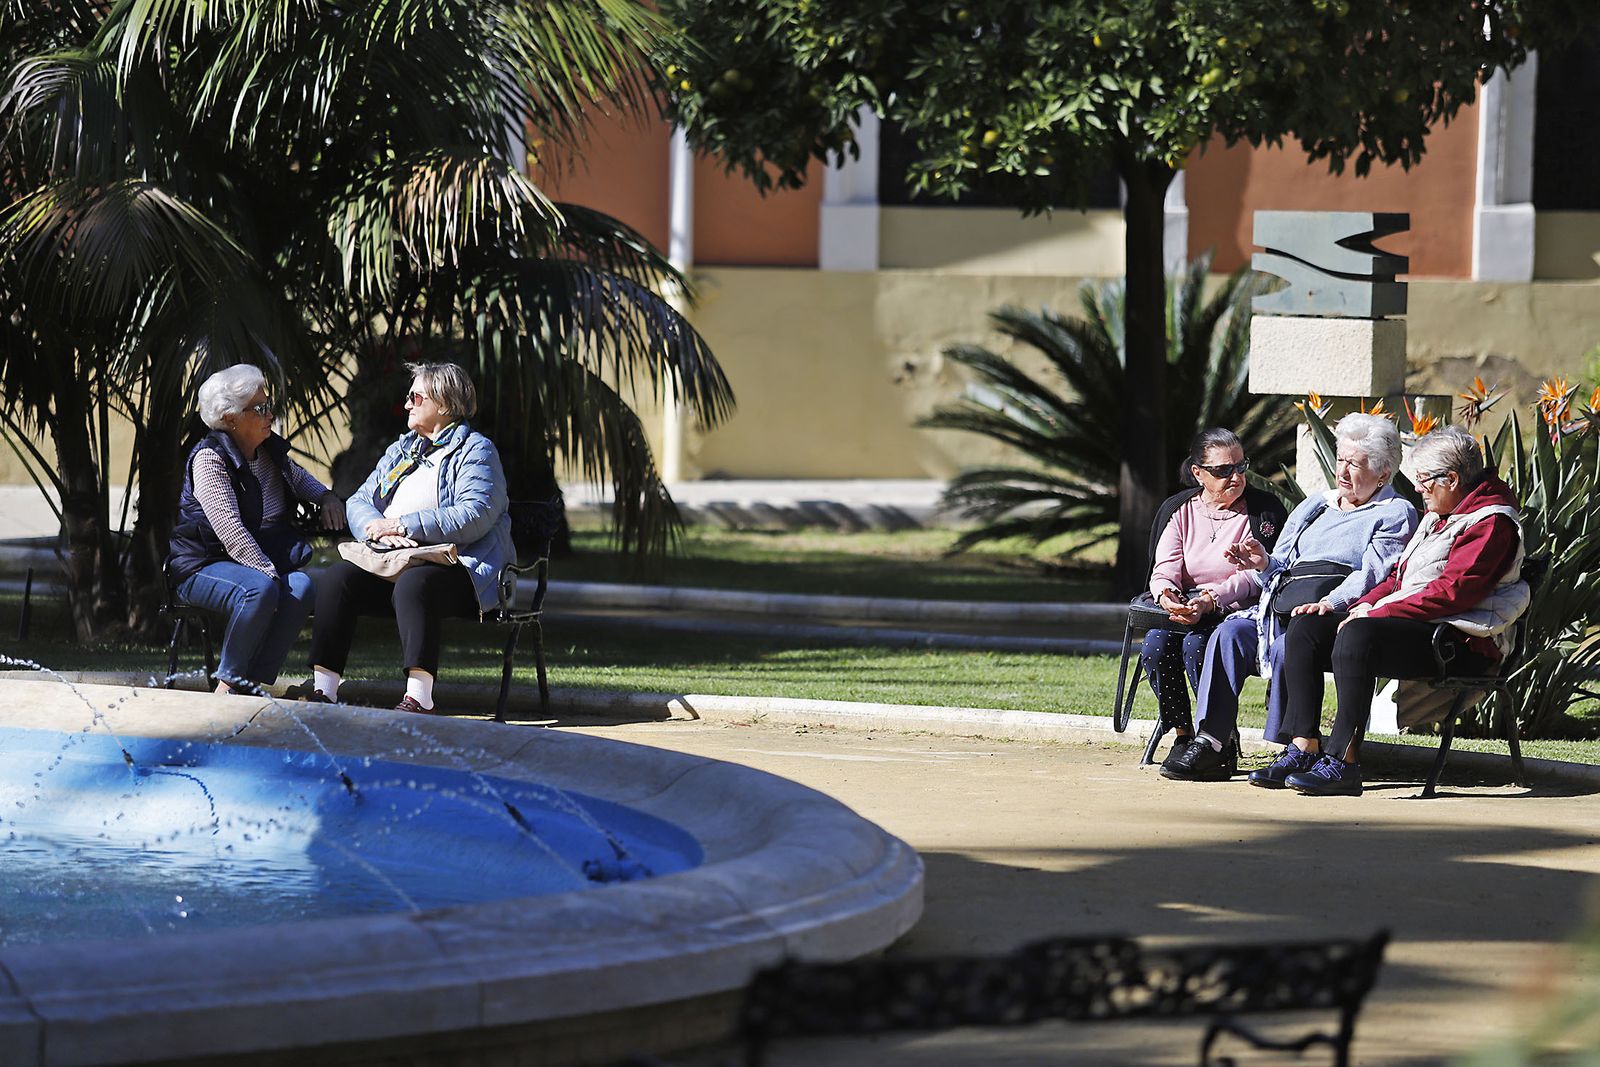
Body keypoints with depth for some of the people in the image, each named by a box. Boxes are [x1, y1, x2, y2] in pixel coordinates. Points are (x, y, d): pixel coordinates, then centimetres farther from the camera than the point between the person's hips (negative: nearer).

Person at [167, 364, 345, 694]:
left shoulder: (270, 450, 13)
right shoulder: (209, 458, -12)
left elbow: (297, 476, 38)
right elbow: (229, 530, -22)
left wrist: (325, 496, 17)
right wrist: (269, 573, -29)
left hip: (263, 561, 7)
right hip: (203, 566, -7)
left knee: (301, 585, -25)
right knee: (260, 589, -37)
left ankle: (258, 681, -25)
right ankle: (229, 683, -24)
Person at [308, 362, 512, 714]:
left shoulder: (475, 451, 1)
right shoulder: (401, 450, 25)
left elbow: (474, 516, -14)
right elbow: (358, 502, 17)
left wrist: (403, 525, -16)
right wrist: (378, 528, -9)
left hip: (457, 568, -6)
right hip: (391, 563, 6)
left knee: (413, 583, -38)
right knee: (338, 577, -20)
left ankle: (419, 698, -46)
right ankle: (322, 690, -27)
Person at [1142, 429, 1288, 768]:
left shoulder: (1264, 509, 1)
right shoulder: (1182, 511, 13)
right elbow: (1165, 568, 3)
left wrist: (1212, 600, -25)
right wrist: (1167, 596, -23)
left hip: (1239, 610, -4)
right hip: (1185, 608, 4)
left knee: (1196, 645, -33)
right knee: (1156, 644, -28)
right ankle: (1182, 733, -12)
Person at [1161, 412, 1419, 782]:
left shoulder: (1396, 514, 7)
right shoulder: (1315, 505, 29)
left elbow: (1373, 575, -10)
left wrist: (1328, 604, -26)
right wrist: (1264, 564, 3)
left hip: (1338, 614, -6)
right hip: (1281, 607, 6)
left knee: (1287, 648, -35)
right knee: (1230, 633, -22)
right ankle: (1210, 744, -29)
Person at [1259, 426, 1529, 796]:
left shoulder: (1492, 523, -9)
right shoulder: (1438, 516, 24)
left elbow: (1450, 592, -19)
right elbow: (1400, 576, 26)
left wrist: (1377, 614, -19)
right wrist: (1367, 604, 6)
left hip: (1461, 644, -10)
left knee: (1358, 635, -35)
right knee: (1305, 630, -2)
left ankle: (1343, 761, -37)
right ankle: (1304, 749, -12)